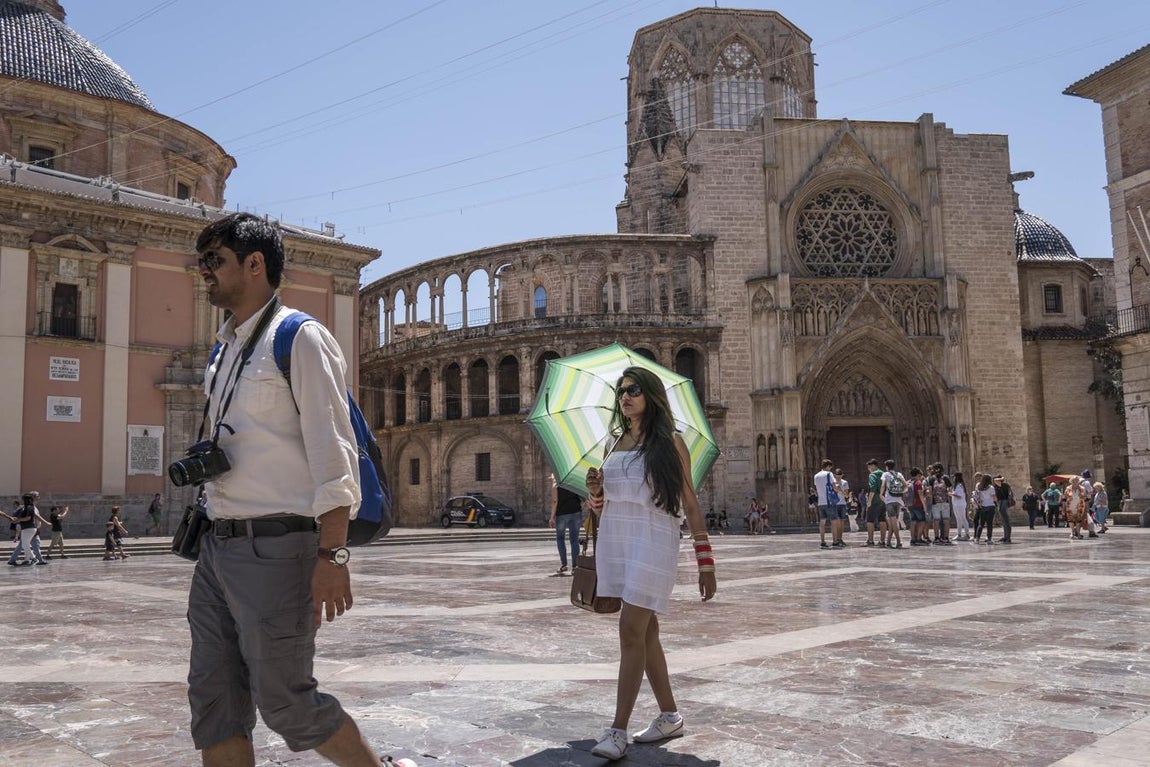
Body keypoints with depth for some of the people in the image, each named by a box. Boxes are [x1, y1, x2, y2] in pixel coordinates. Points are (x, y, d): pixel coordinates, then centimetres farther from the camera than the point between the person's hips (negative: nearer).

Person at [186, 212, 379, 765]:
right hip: (218, 547, 8)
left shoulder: (299, 339, -7)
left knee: (284, 701, -1)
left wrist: (332, 556, -19)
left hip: (274, 548, -8)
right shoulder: (224, 351, 18)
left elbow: (333, 455, -14)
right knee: (213, 699, 9)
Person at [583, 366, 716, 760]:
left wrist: (705, 562, -6)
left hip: (653, 540, -6)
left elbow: (690, 505, -3)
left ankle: (618, 730, -6)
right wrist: (595, 491, -3)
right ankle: (669, 716, 24)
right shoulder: (615, 444, 14)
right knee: (644, 632, 11)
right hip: (615, 542, 6)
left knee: (632, 631, -11)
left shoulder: (669, 442, -2)